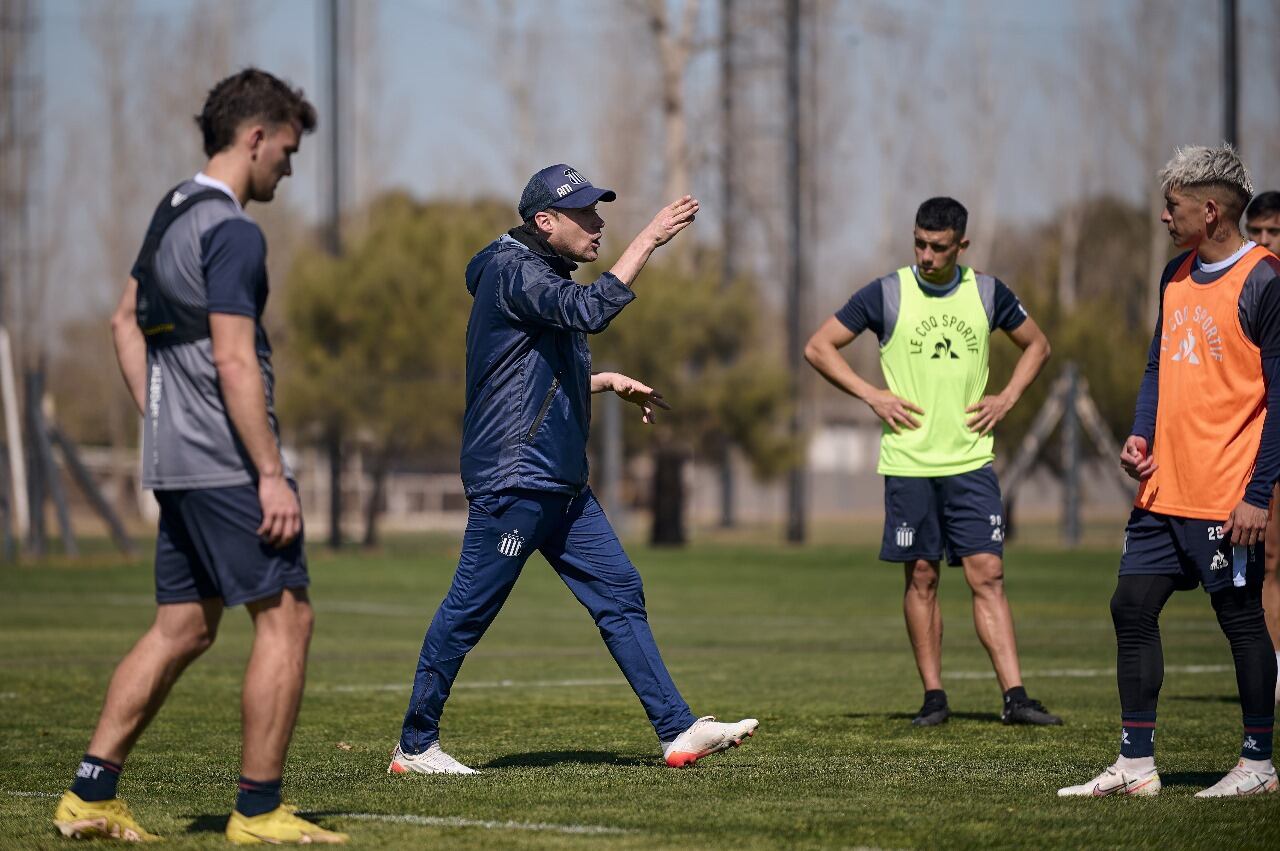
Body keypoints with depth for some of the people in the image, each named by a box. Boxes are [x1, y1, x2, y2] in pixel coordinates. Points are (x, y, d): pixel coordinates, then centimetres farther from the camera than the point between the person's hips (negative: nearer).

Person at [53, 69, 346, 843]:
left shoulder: (173, 212, 16)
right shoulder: (232, 232, -14)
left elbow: (127, 320, 26)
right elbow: (234, 360, -20)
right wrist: (273, 475, -20)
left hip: (176, 459, 10)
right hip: (227, 462, -10)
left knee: (183, 628, 12)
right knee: (286, 617, -4)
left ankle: (91, 795, 10)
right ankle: (259, 810, -3)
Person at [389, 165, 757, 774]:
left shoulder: (543, 276, 19)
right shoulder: (512, 271, -11)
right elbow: (589, 311, -30)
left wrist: (609, 382, 21)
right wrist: (649, 240, -27)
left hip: (561, 484, 10)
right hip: (512, 480, -10)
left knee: (620, 594, 4)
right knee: (468, 611, -4)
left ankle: (678, 732, 3)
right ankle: (415, 746, 5)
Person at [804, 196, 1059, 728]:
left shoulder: (987, 294, 5)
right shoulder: (886, 294, -2)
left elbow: (1037, 344, 21)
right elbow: (818, 348, 3)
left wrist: (1007, 399, 6)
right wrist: (873, 396, -5)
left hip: (971, 461, 1)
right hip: (909, 464, -1)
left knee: (987, 575, -5)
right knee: (922, 578, 3)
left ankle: (1014, 697, -8)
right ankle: (934, 697, 10)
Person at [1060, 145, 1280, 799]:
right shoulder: (1177, 275, 12)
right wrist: (1142, 434, 5)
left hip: (1226, 496, -8)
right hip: (1163, 490, 8)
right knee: (1132, 608, 5)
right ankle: (1136, 765, 12)